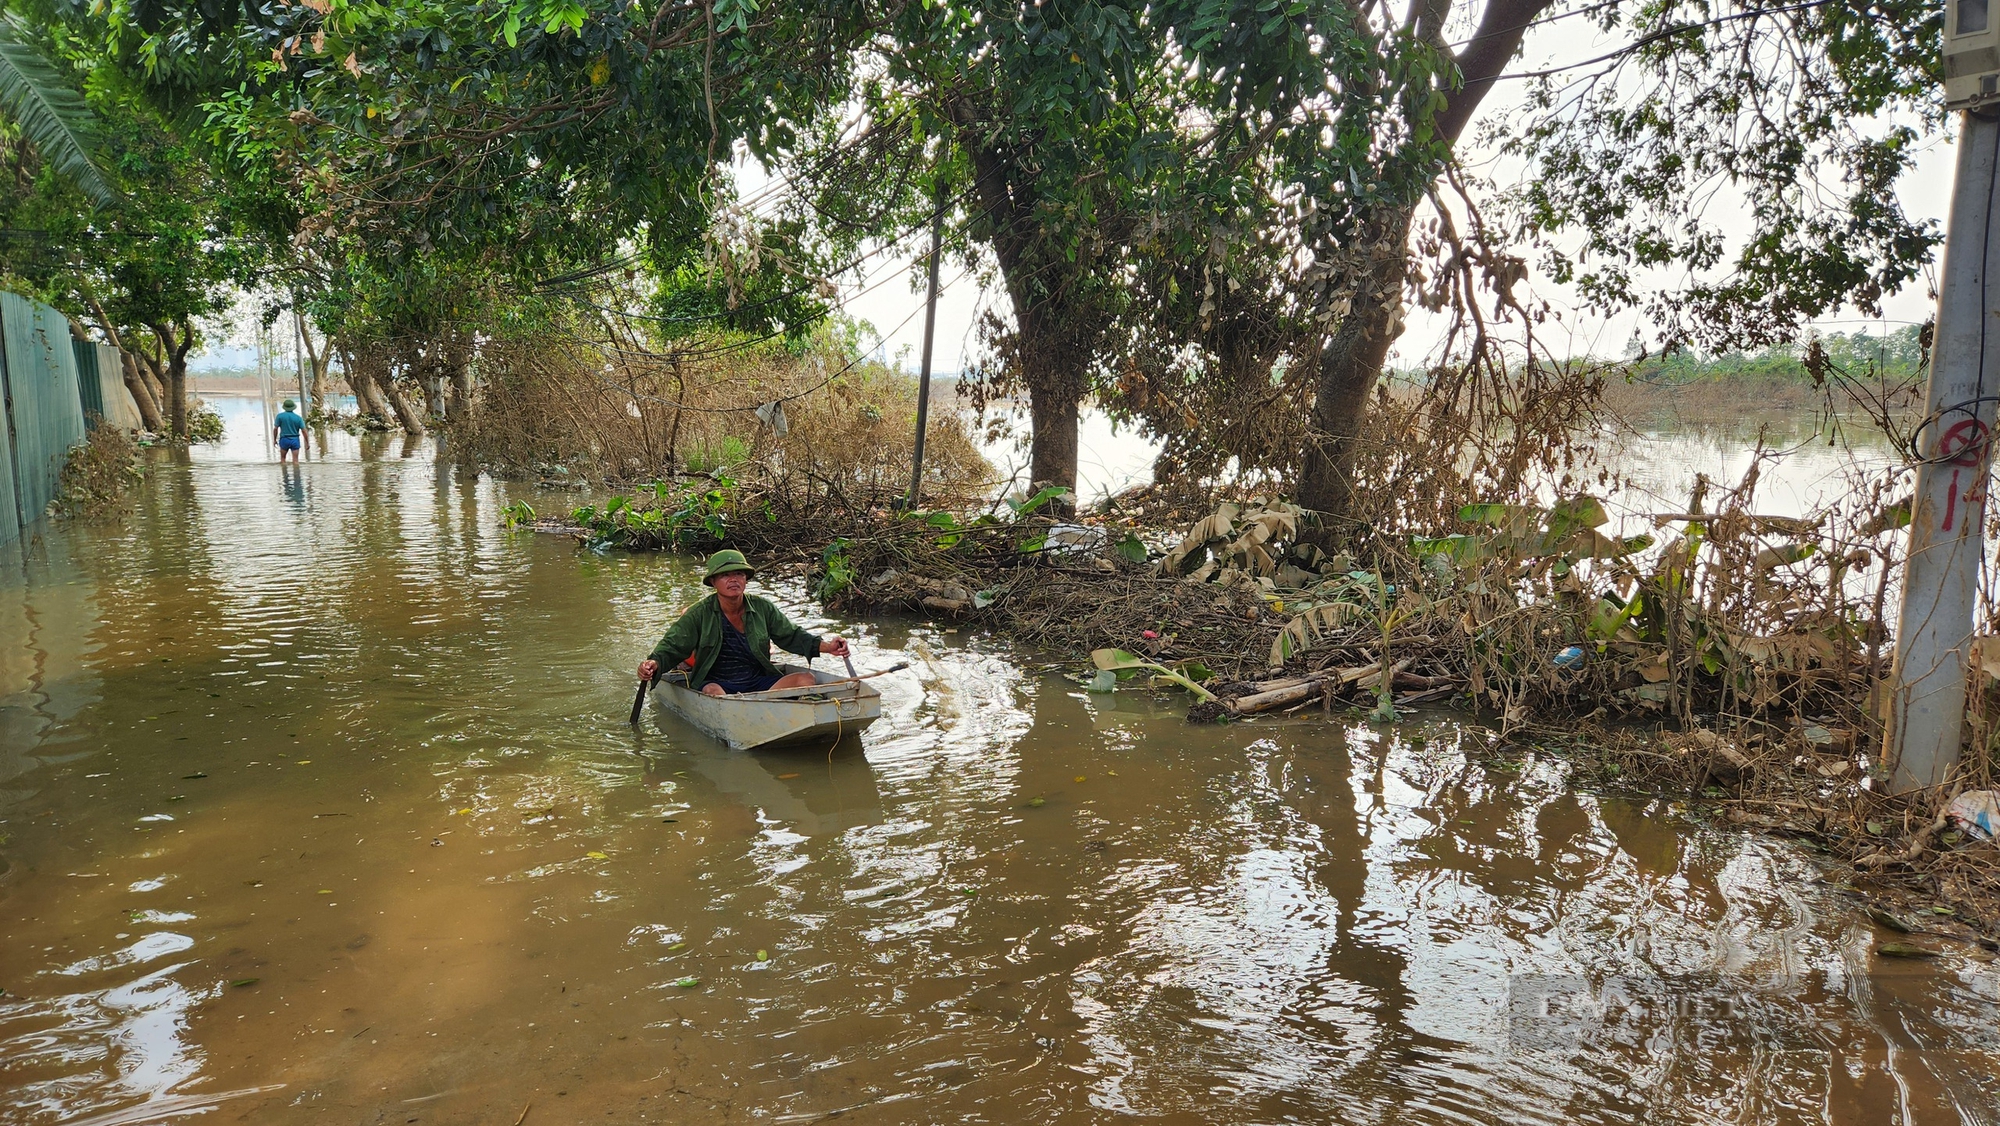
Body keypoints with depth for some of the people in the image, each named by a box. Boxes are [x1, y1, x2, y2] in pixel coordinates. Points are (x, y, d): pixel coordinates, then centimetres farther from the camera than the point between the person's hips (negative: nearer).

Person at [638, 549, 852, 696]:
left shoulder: (763, 608, 7)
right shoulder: (699, 614, -1)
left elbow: (791, 636, 11)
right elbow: (673, 646, -4)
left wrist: (826, 646, -4)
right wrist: (654, 663, -27)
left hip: (760, 682, 3)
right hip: (717, 683, -3)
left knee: (805, 679, -22)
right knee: (713, 693, -38)